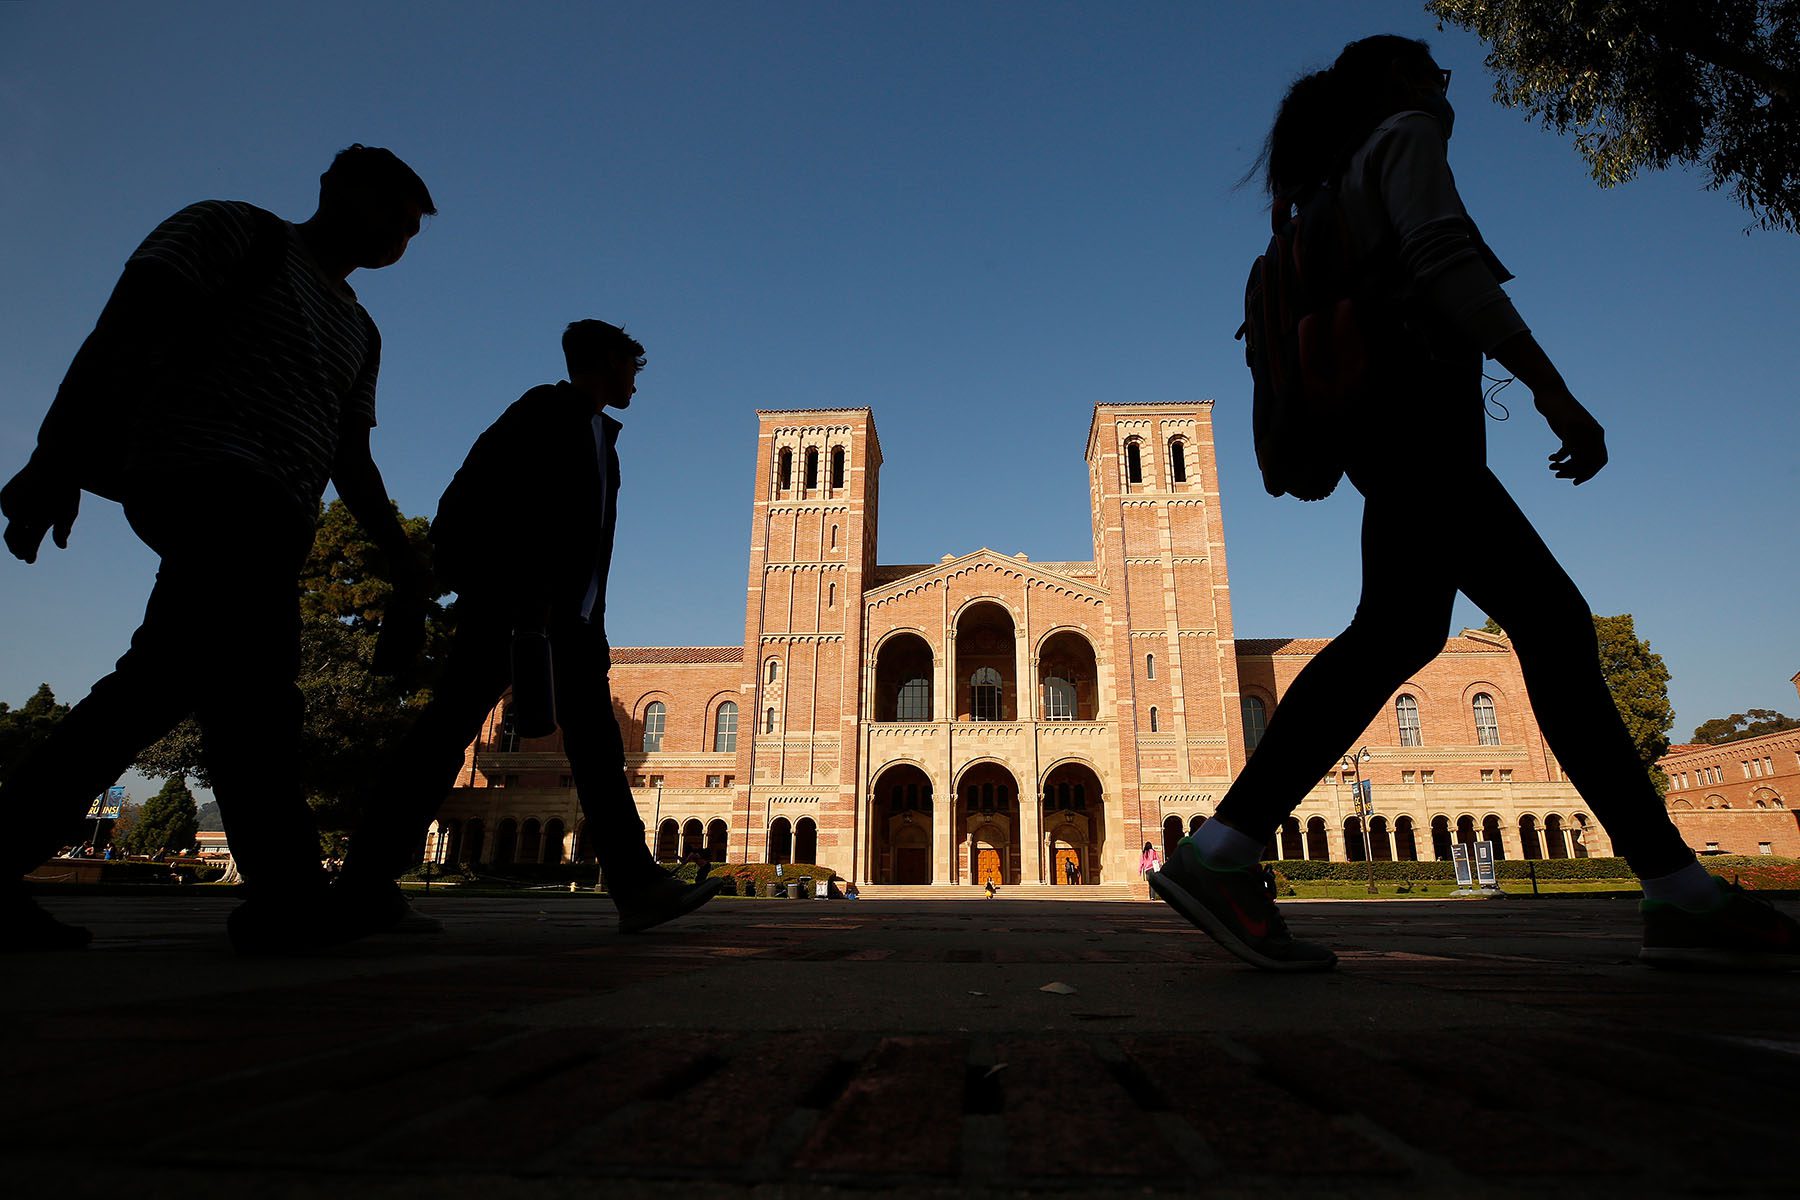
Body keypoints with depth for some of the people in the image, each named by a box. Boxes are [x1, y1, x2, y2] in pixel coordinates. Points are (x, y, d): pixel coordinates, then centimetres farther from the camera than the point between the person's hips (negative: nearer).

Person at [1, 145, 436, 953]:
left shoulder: (358, 331, 28)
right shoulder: (238, 232, 8)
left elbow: (350, 456, 24)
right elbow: (124, 325, -4)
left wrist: (396, 551, 13)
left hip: (271, 521, 8)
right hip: (206, 477, -8)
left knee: (157, 687, 5)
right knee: (251, 689, -18)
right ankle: (288, 897, -19)